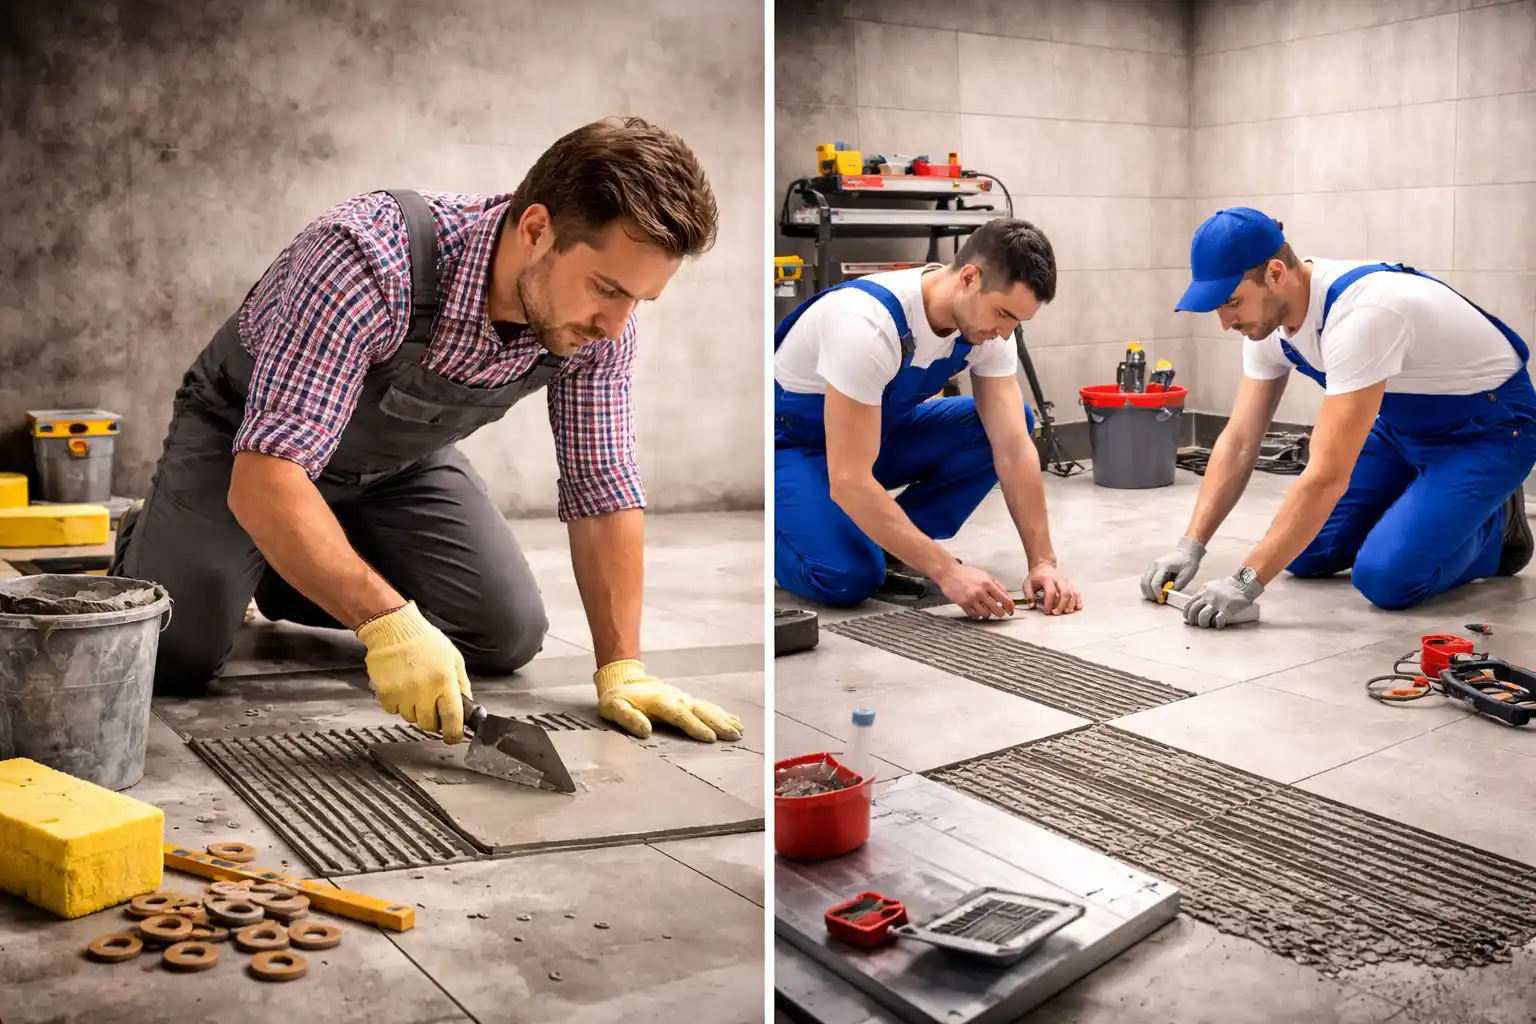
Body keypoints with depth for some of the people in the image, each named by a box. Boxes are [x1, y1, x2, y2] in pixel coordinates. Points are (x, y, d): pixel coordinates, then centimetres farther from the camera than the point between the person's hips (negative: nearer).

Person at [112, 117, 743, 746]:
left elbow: (603, 489, -14)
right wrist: (387, 622, -54)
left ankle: (296, 575, 22)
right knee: (173, 657, -19)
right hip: (245, 444, -5)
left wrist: (622, 670, -20)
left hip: (403, 458, 5)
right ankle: (145, 541, 18)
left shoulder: (601, 321, -23)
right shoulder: (373, 258, -41)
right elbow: (264, 478, -44)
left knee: (510, 636, -4)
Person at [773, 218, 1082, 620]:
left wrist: (1042, 562, -22)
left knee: (1012, 420, -12)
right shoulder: (870, 324, -37)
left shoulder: (987, 323, -15)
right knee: (849, 576, -32)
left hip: (879, 432, 7)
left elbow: (1014, 448, -14)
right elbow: (849, 482, -39)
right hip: (792, 442, -7)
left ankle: (888, 544, -3)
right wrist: (948, 571, -39)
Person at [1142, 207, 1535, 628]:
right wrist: (1190, 546, -18)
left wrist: (1246, 581, -42)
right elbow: (1238, 443, -8)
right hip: (1402, 423, 8)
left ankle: (1495, 525, 5)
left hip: (1489, 427, -8)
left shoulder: (1360, 313, -38)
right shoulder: (1267, 319, -12)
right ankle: (1420, 505, 21)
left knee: (1386, 576, -23)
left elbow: (1328, 476, -41)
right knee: (1303, 554, -1)